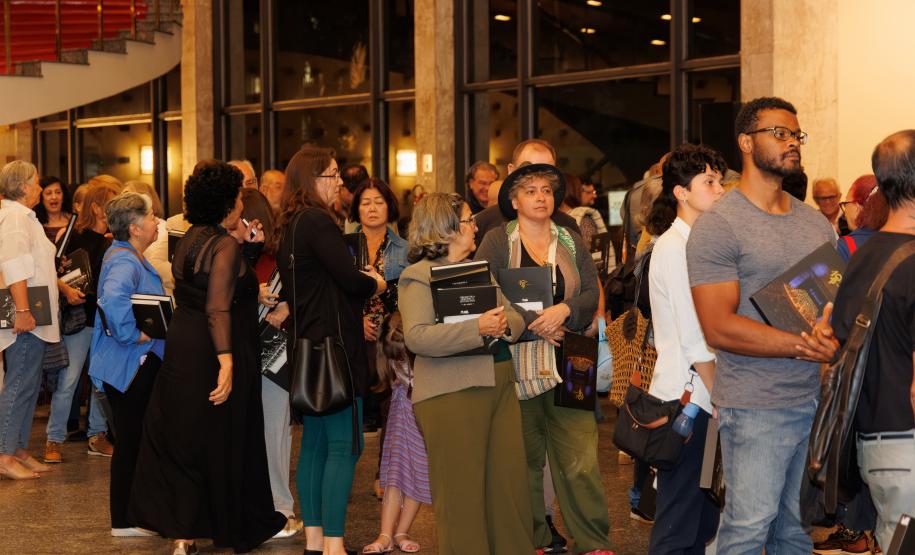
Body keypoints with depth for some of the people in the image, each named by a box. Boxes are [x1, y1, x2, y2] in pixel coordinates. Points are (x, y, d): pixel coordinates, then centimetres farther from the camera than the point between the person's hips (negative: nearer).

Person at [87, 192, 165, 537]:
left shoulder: (127, 256, 14)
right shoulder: (125, 261, -20)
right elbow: (113, 298, -40)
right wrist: (135, 334, -29)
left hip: (139, 363, 10)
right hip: (131, 364, -10)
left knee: (132, 440, 15)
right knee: (131, 440, -2)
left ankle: (128, 515, 23)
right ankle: (125, 521, 6)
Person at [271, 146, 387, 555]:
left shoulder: (289, 226, 14)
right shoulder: (318, 221, -14)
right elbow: (350, 279, -18)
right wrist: (376, 284, 2)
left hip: (307, 347, 10)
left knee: (315, 441, 12)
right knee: (344, 445, -7)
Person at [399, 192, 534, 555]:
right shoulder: (418, 276, -5)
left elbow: (514, 315, 16)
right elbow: (416, 337, -18)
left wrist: (506, 324, -9)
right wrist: (477, 329, -24)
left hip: (500, 386, 7)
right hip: (451, 394, -7)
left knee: (510, 484, 7)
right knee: (462, 496, -2)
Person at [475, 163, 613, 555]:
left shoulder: (571, 242, 13)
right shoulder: (496, 242, 2)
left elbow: (593, 293, 6)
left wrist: (564, 310, -14)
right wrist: (533, 326, -12)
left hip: (567, 365, 2)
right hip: (516, 367, -2)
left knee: (580, 461, -5)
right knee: (525, 460, 6)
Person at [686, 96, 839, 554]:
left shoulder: (816, 223, 13)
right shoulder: (718, 225, -8)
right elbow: (719, 328, -15)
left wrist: (836, 339, -9)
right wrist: (803, 346, -17)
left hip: (816, 400, 6)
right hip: (756, 408, -6)